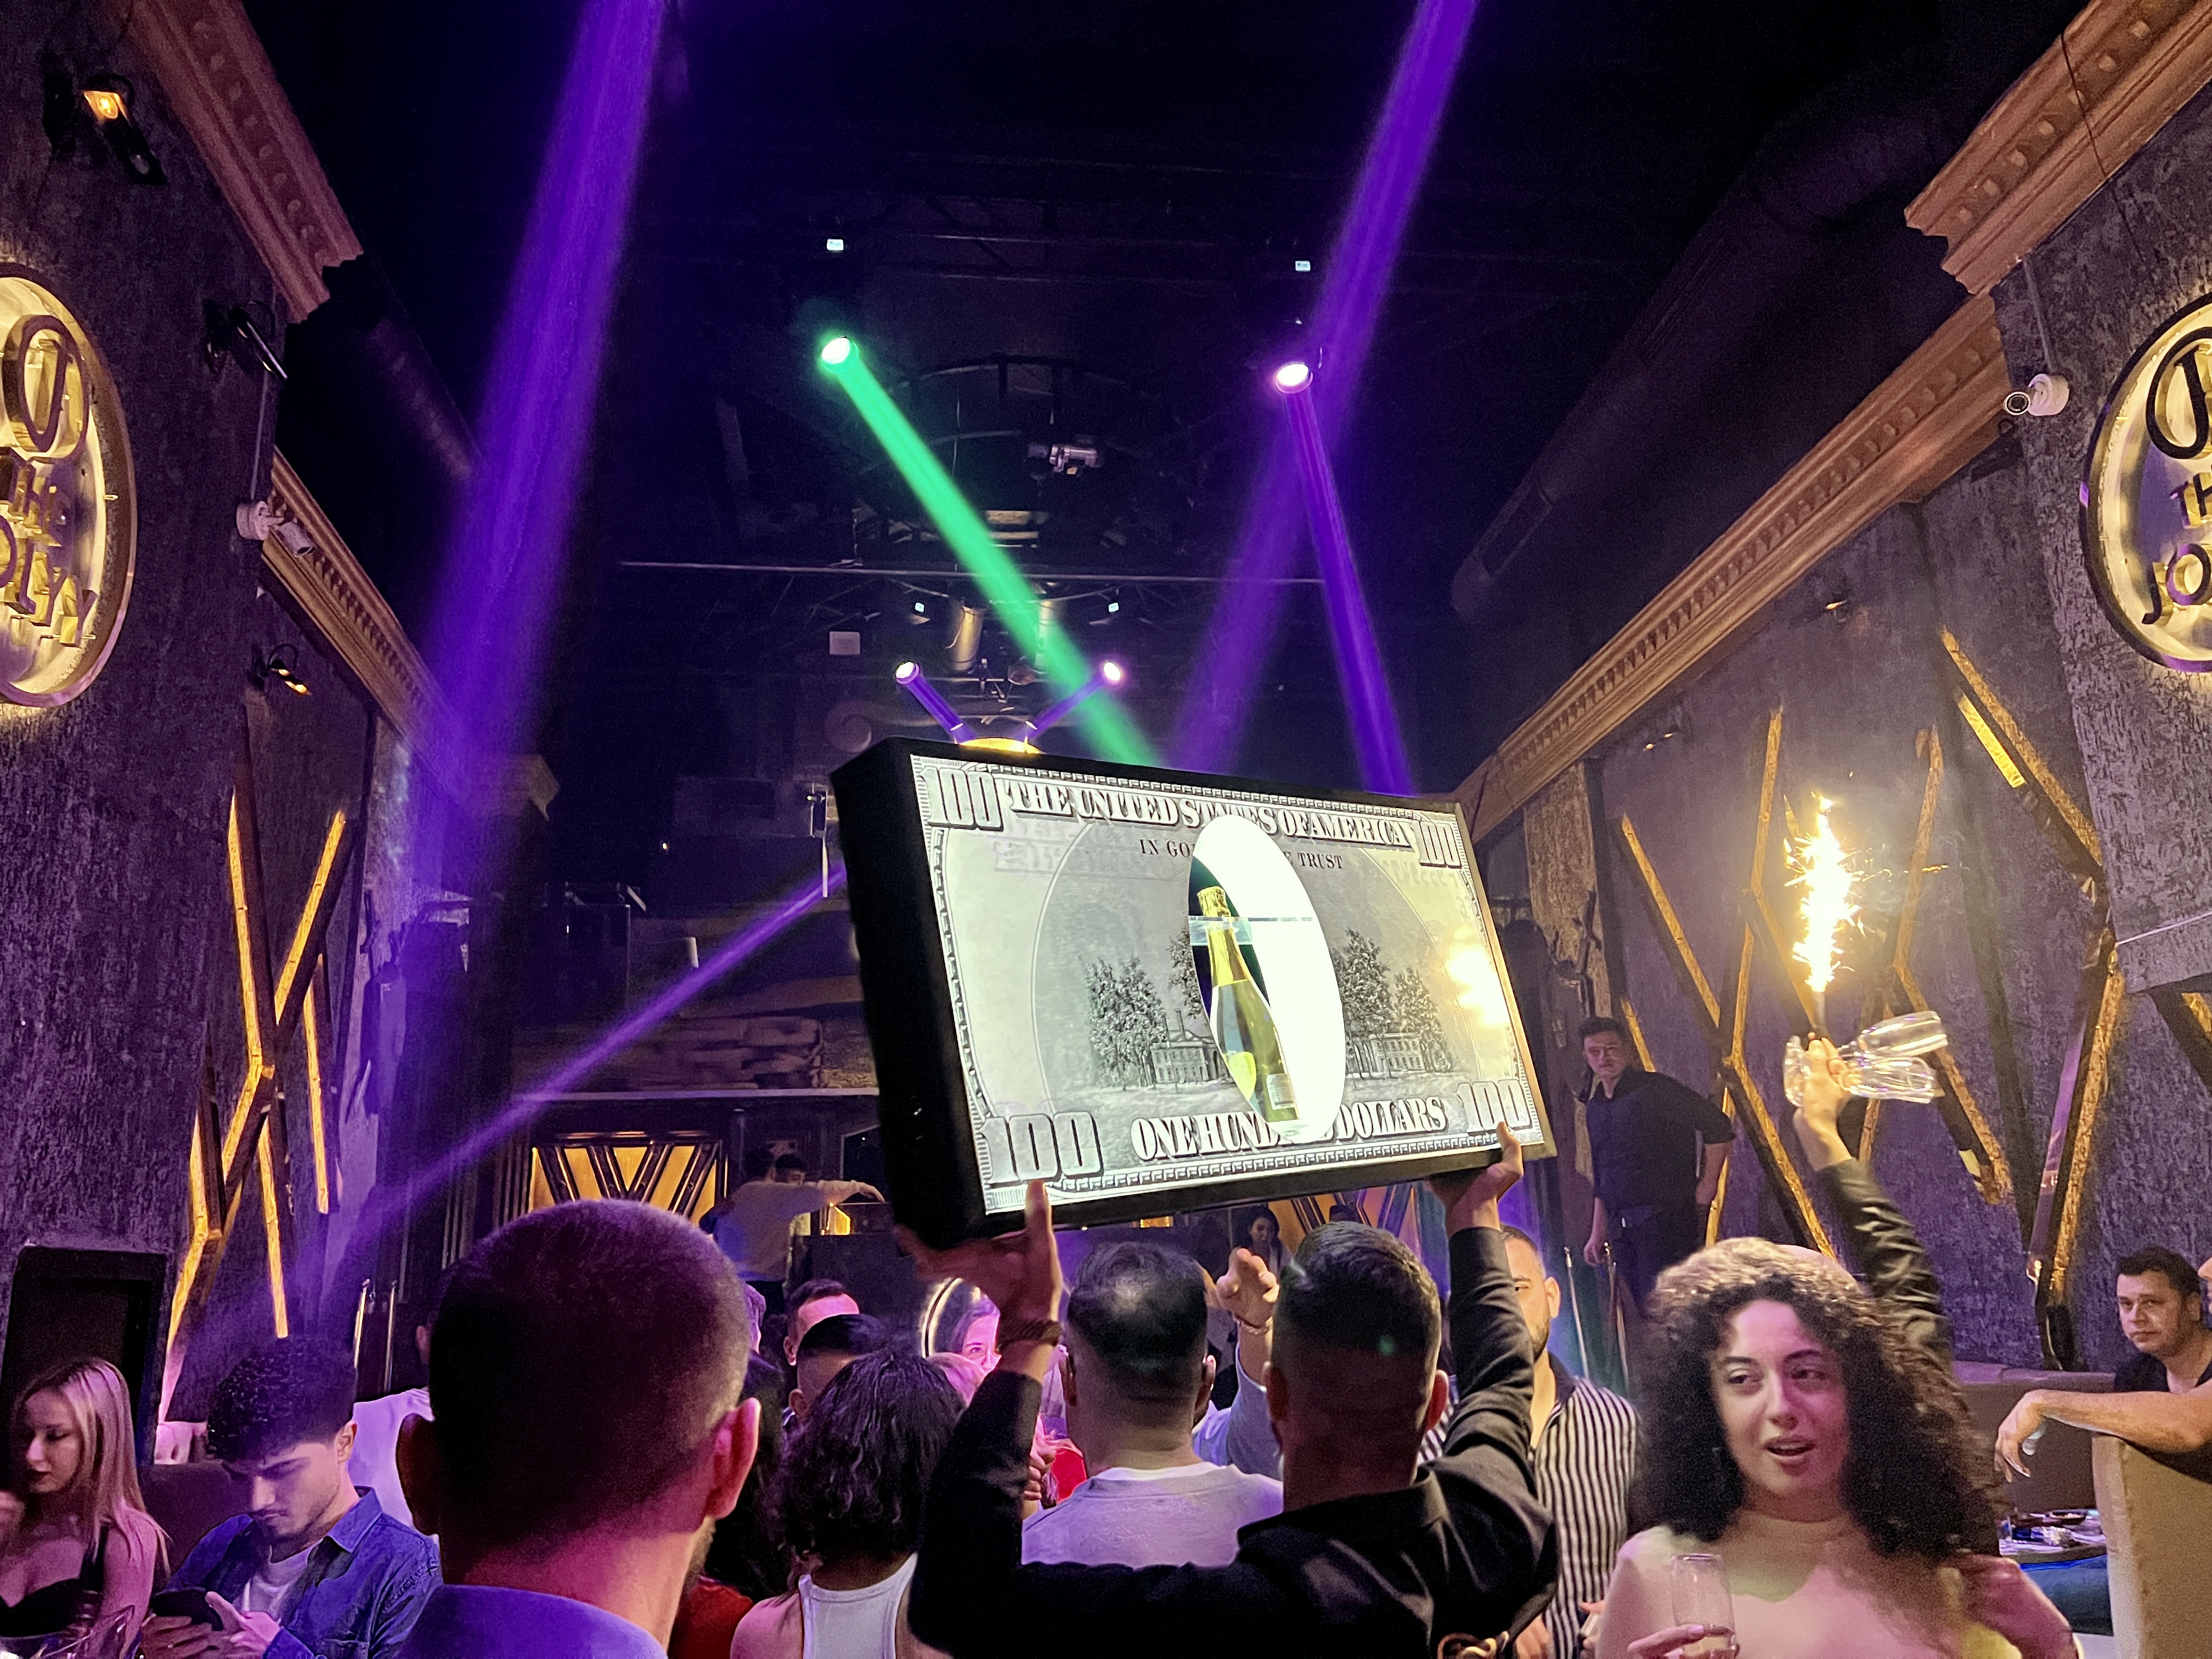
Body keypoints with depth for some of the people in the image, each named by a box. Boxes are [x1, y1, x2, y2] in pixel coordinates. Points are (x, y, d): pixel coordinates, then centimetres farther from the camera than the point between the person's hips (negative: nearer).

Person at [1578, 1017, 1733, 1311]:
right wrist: (1598, 1233, 19)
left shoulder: (1654, 1089, -7)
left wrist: (1707, 1186, -7)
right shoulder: (1596, 1107, 15)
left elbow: (1718, 1126, -9)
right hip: (1621, 1228, 7)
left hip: (1664, 1218, -7)